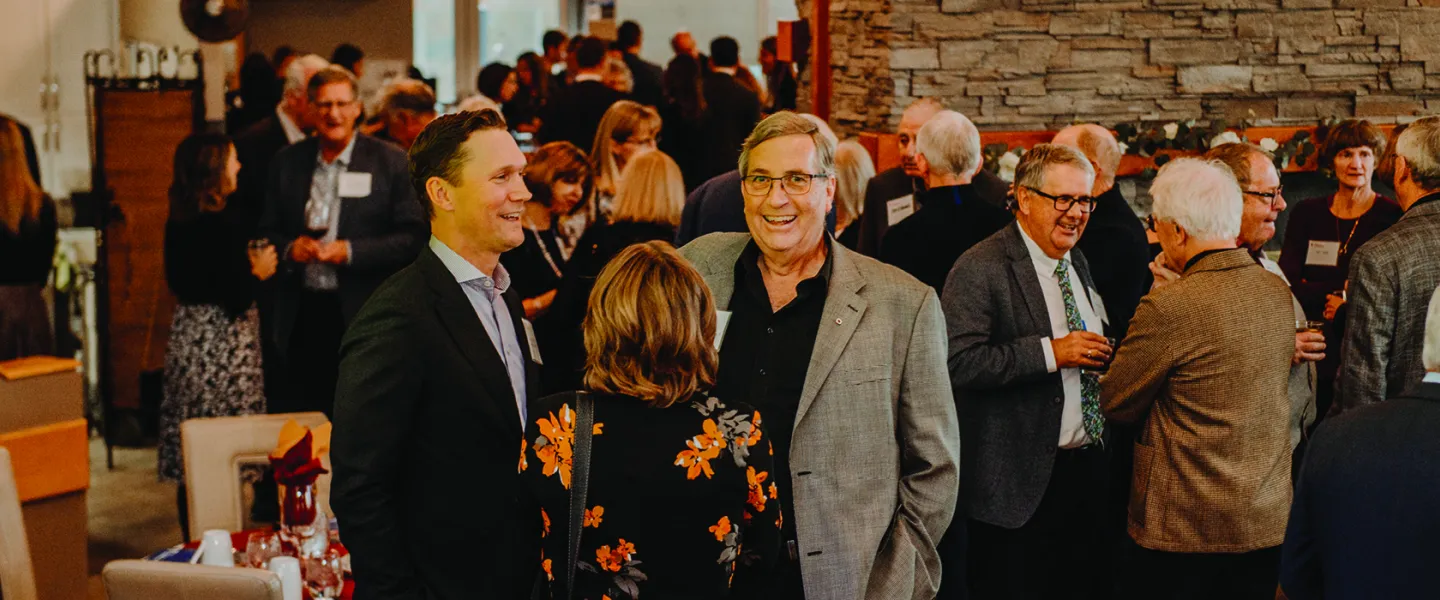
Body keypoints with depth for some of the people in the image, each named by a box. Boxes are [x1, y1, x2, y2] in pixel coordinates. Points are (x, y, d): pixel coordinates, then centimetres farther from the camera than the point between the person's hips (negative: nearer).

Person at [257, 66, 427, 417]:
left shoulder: (390, 162, -1)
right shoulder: (288, 161, 10)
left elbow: (413, 237, -6)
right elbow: (267, 231, 14)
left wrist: (351, 252, -16)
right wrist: (289, 248, -8)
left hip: (363, 317, -3)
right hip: (301, 317, 3)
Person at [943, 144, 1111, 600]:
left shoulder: (1078, 263, 14)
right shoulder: (979, 270, -13)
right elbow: (959, 362, -25)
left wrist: (1098, 353, 8)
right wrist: (1051, 353, -24)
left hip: (1086, 471, 8)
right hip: (1020, 482, -8)